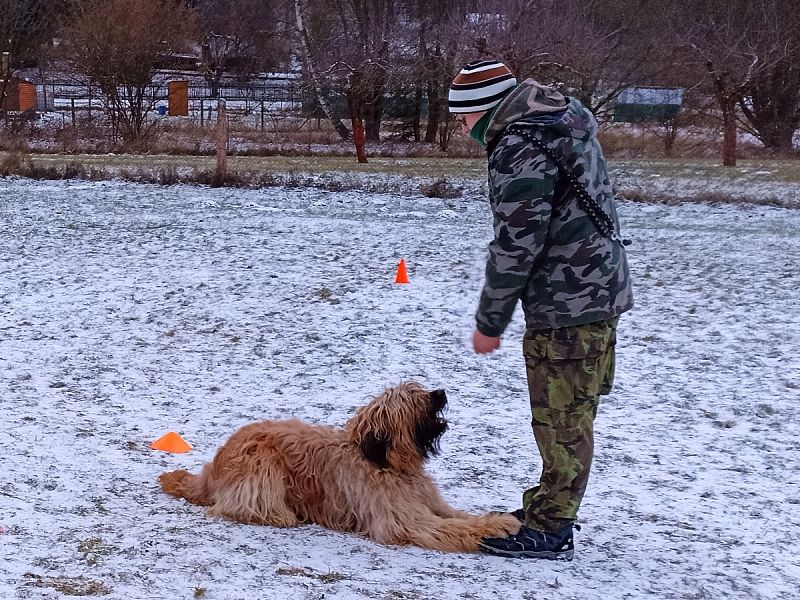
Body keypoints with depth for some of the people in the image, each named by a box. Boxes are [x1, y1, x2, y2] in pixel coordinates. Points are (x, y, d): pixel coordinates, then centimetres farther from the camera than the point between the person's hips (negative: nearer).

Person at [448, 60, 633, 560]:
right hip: (599, 290, 10)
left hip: (568, 303, -10)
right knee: (569, 412, 18)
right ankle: (551, 508, 31)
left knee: (562, 417, -2)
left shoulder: (521, 145, -18)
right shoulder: (559, 120, 14)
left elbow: (516, 243, -20)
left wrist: (490, 322, -11)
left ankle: (549, 532, 7)